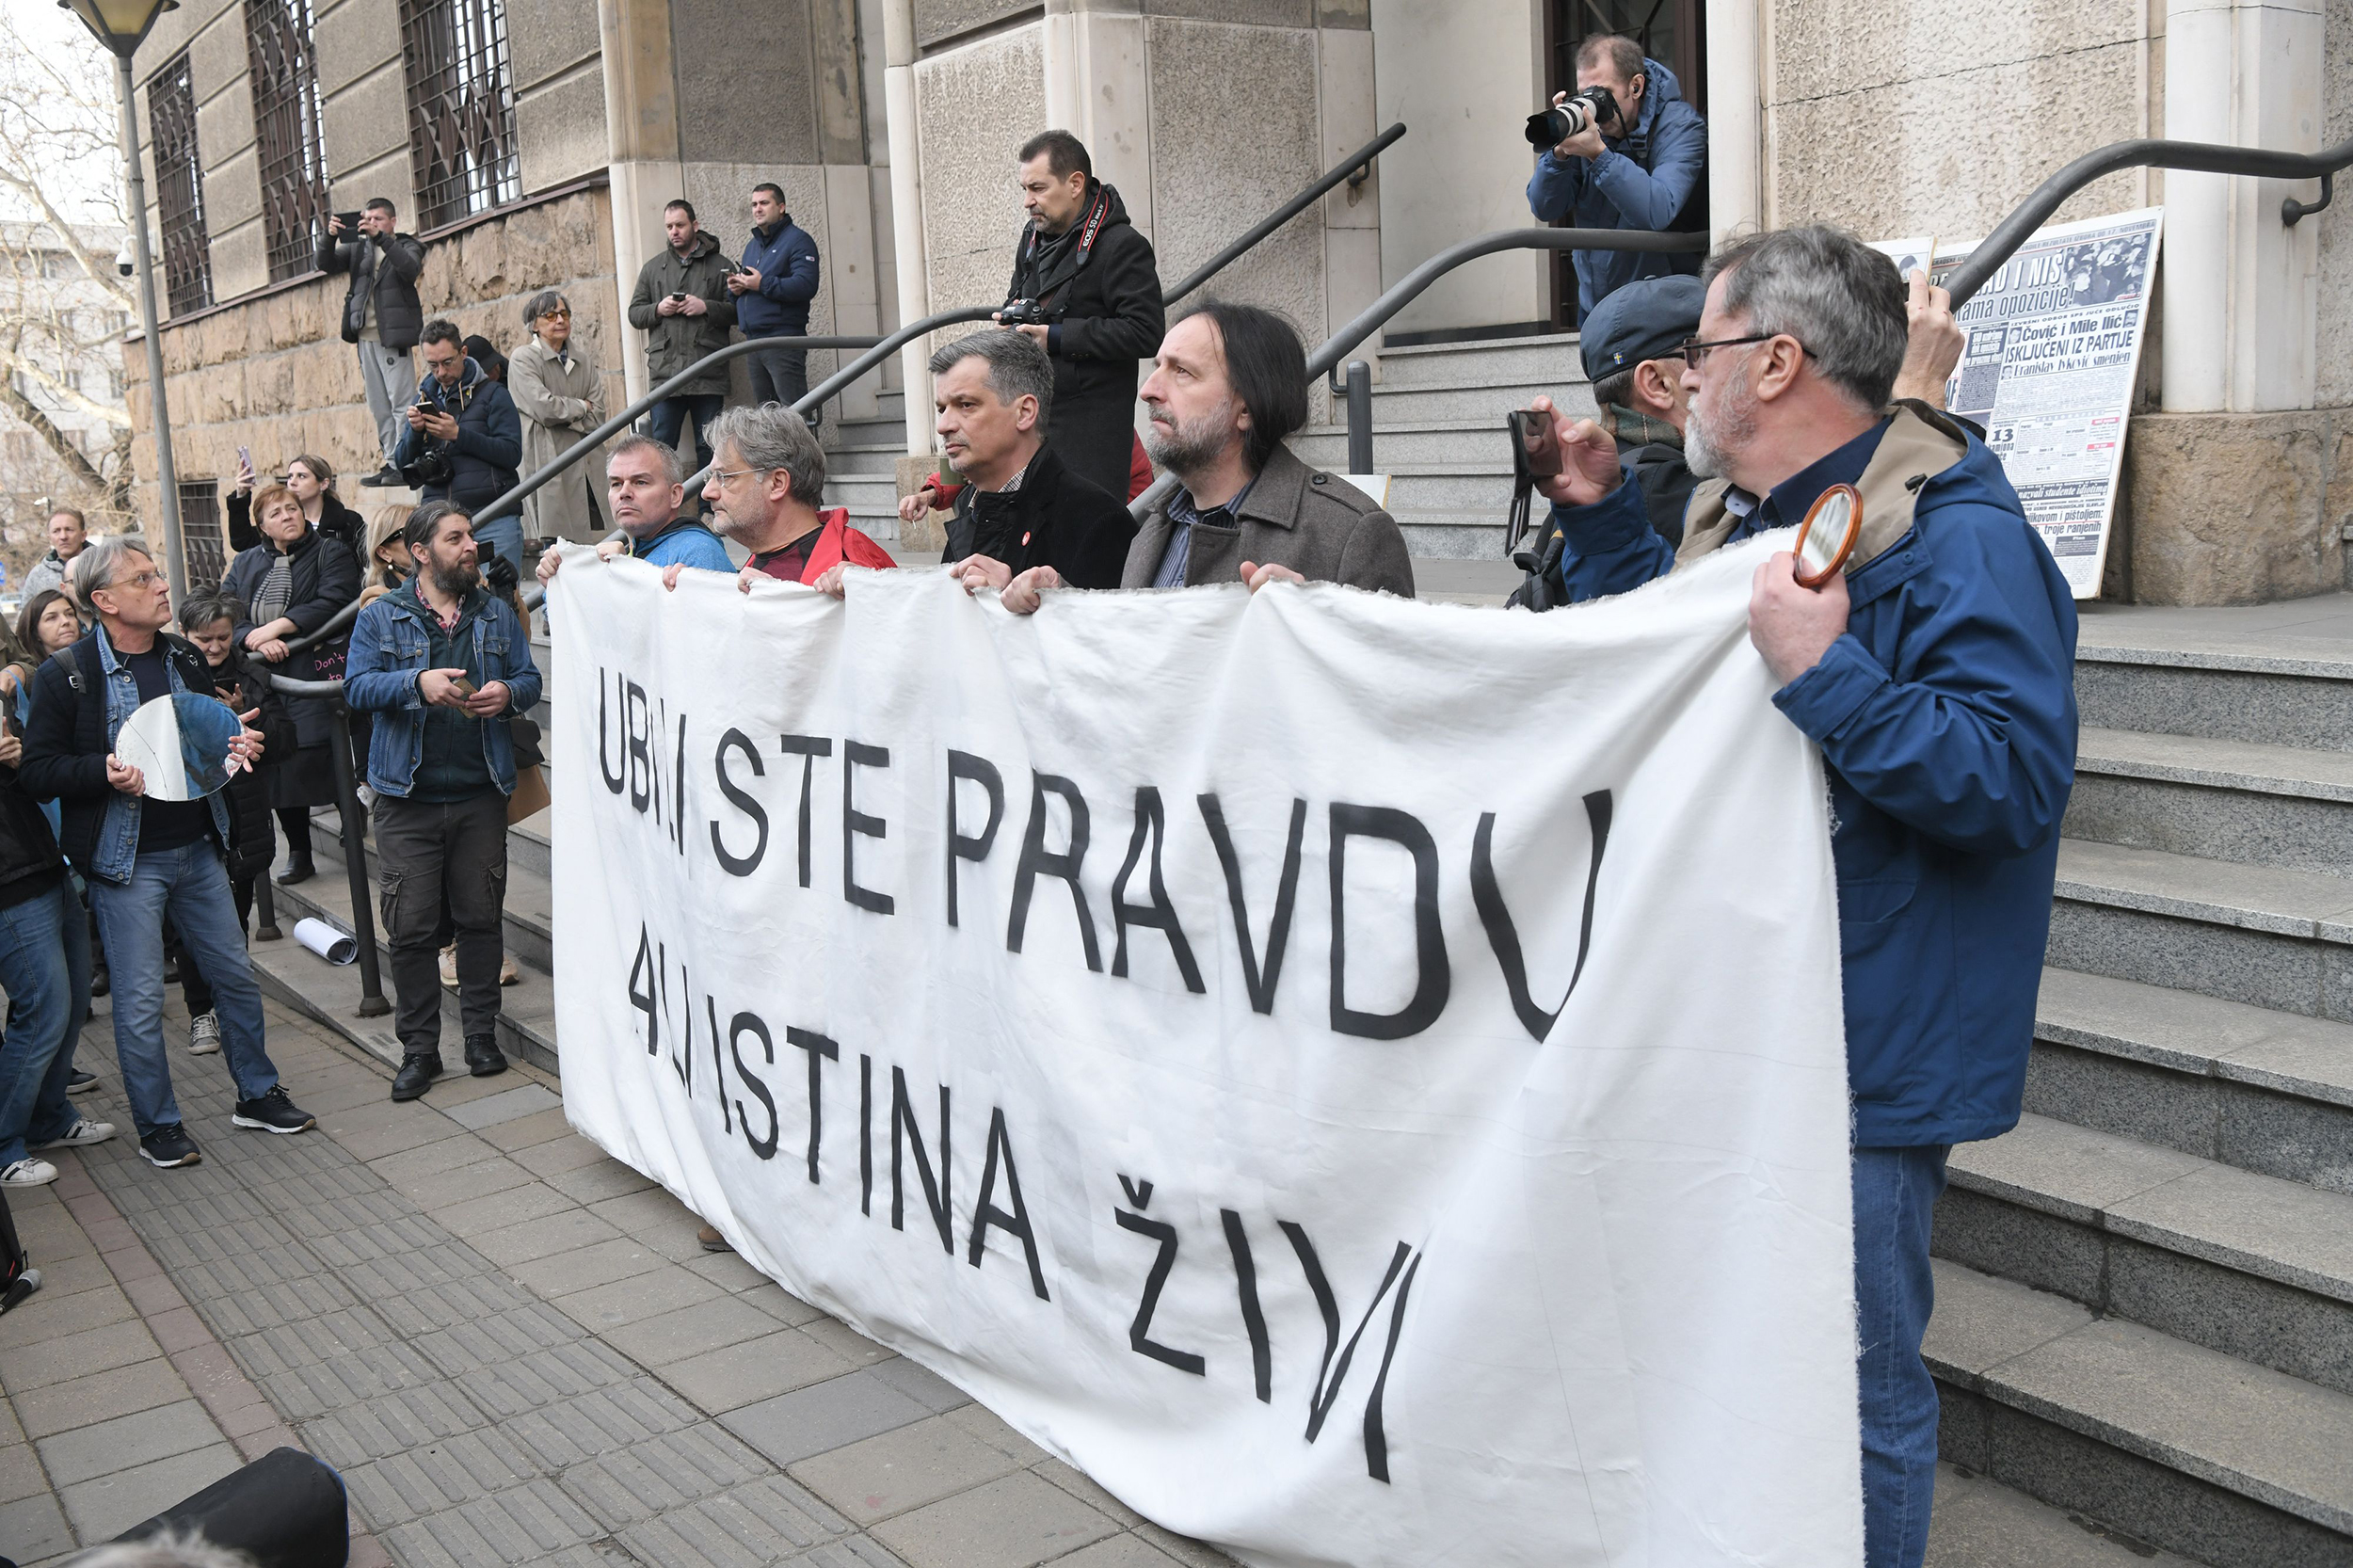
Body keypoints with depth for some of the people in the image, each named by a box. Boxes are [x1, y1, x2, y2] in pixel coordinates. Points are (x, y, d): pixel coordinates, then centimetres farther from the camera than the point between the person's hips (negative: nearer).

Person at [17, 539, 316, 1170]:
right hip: (126, 860, -5)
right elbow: (36, 769, -10)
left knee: (236, 975, 11)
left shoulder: (185, 659, 8)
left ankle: (257, 1095, 27)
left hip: (197, 850, 6)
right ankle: (158, 1127, 15)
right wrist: (103, 771, -26)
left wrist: (236, 744, 1)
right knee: (141, 1000, 1)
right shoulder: (67, 675, -10)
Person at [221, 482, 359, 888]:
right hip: (261, 678, 5)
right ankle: (298, 853, 15)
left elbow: (333, 602, -13)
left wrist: (277, 627, -15)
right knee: (279, 764, 5)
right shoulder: (245, 564, 18)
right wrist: (254, 638, -14)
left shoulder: (330, 553, 4)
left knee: (316, 759, -14)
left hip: (316, 669, -4)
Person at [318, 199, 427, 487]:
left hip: (393, 335, -5)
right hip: (365, 336, 5)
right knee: (379, 406, 6)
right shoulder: (358, 247, 17)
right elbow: (326, 264, 8)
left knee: (400, 401, -10)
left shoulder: (406, 246, 6)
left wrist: (380, 237, -23)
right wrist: (330, 236, -10)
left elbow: (411, 270, -16)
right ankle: (391, 462, 8)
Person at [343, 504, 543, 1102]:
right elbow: (357, 685, -6)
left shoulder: (497, 614, 11)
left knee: (480, 917, 7)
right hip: (407, 799, -2)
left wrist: (508, 692, -10)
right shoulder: (380, 617, 3)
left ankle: (481, 1034, 20)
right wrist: (418, 682, -22)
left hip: (480, 794, 2)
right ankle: (419, 1048, 10)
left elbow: (530, 678, 13)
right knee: (410, 928, -1)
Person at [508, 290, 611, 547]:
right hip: (546, 461, -5)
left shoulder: (584, 360, 16)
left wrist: (563, 414, -4)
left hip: (583, 463, 5)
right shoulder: (523, 359, 1)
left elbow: (597, 417, 9)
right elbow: (543, 408, -12)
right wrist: (580, 407, 2)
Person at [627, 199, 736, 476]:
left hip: (708, 374, -2)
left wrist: (706, 307, -13)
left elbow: (737, 310, 2)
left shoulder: (719, 265, 8)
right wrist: (658, 309, -4)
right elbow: (634, 313, 15)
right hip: (665, 371, 2)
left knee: (709, 448, 3)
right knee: (661, 445, 0)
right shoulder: (653, 267, 17)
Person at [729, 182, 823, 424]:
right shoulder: (752, 245, 23)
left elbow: (806, 285, -18)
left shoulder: (797, 239, -3)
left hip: (784, 340, -9)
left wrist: (763, 284, -19)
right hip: (754, 341, 9)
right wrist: (734, 287, 3)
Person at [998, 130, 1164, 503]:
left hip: (1093, 428, -8)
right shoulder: (1034, 237, 15)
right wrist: (1012, 315, 4)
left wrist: (1059, 338, -18)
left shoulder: (1122, 246, -11)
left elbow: (1146, 333, -20)